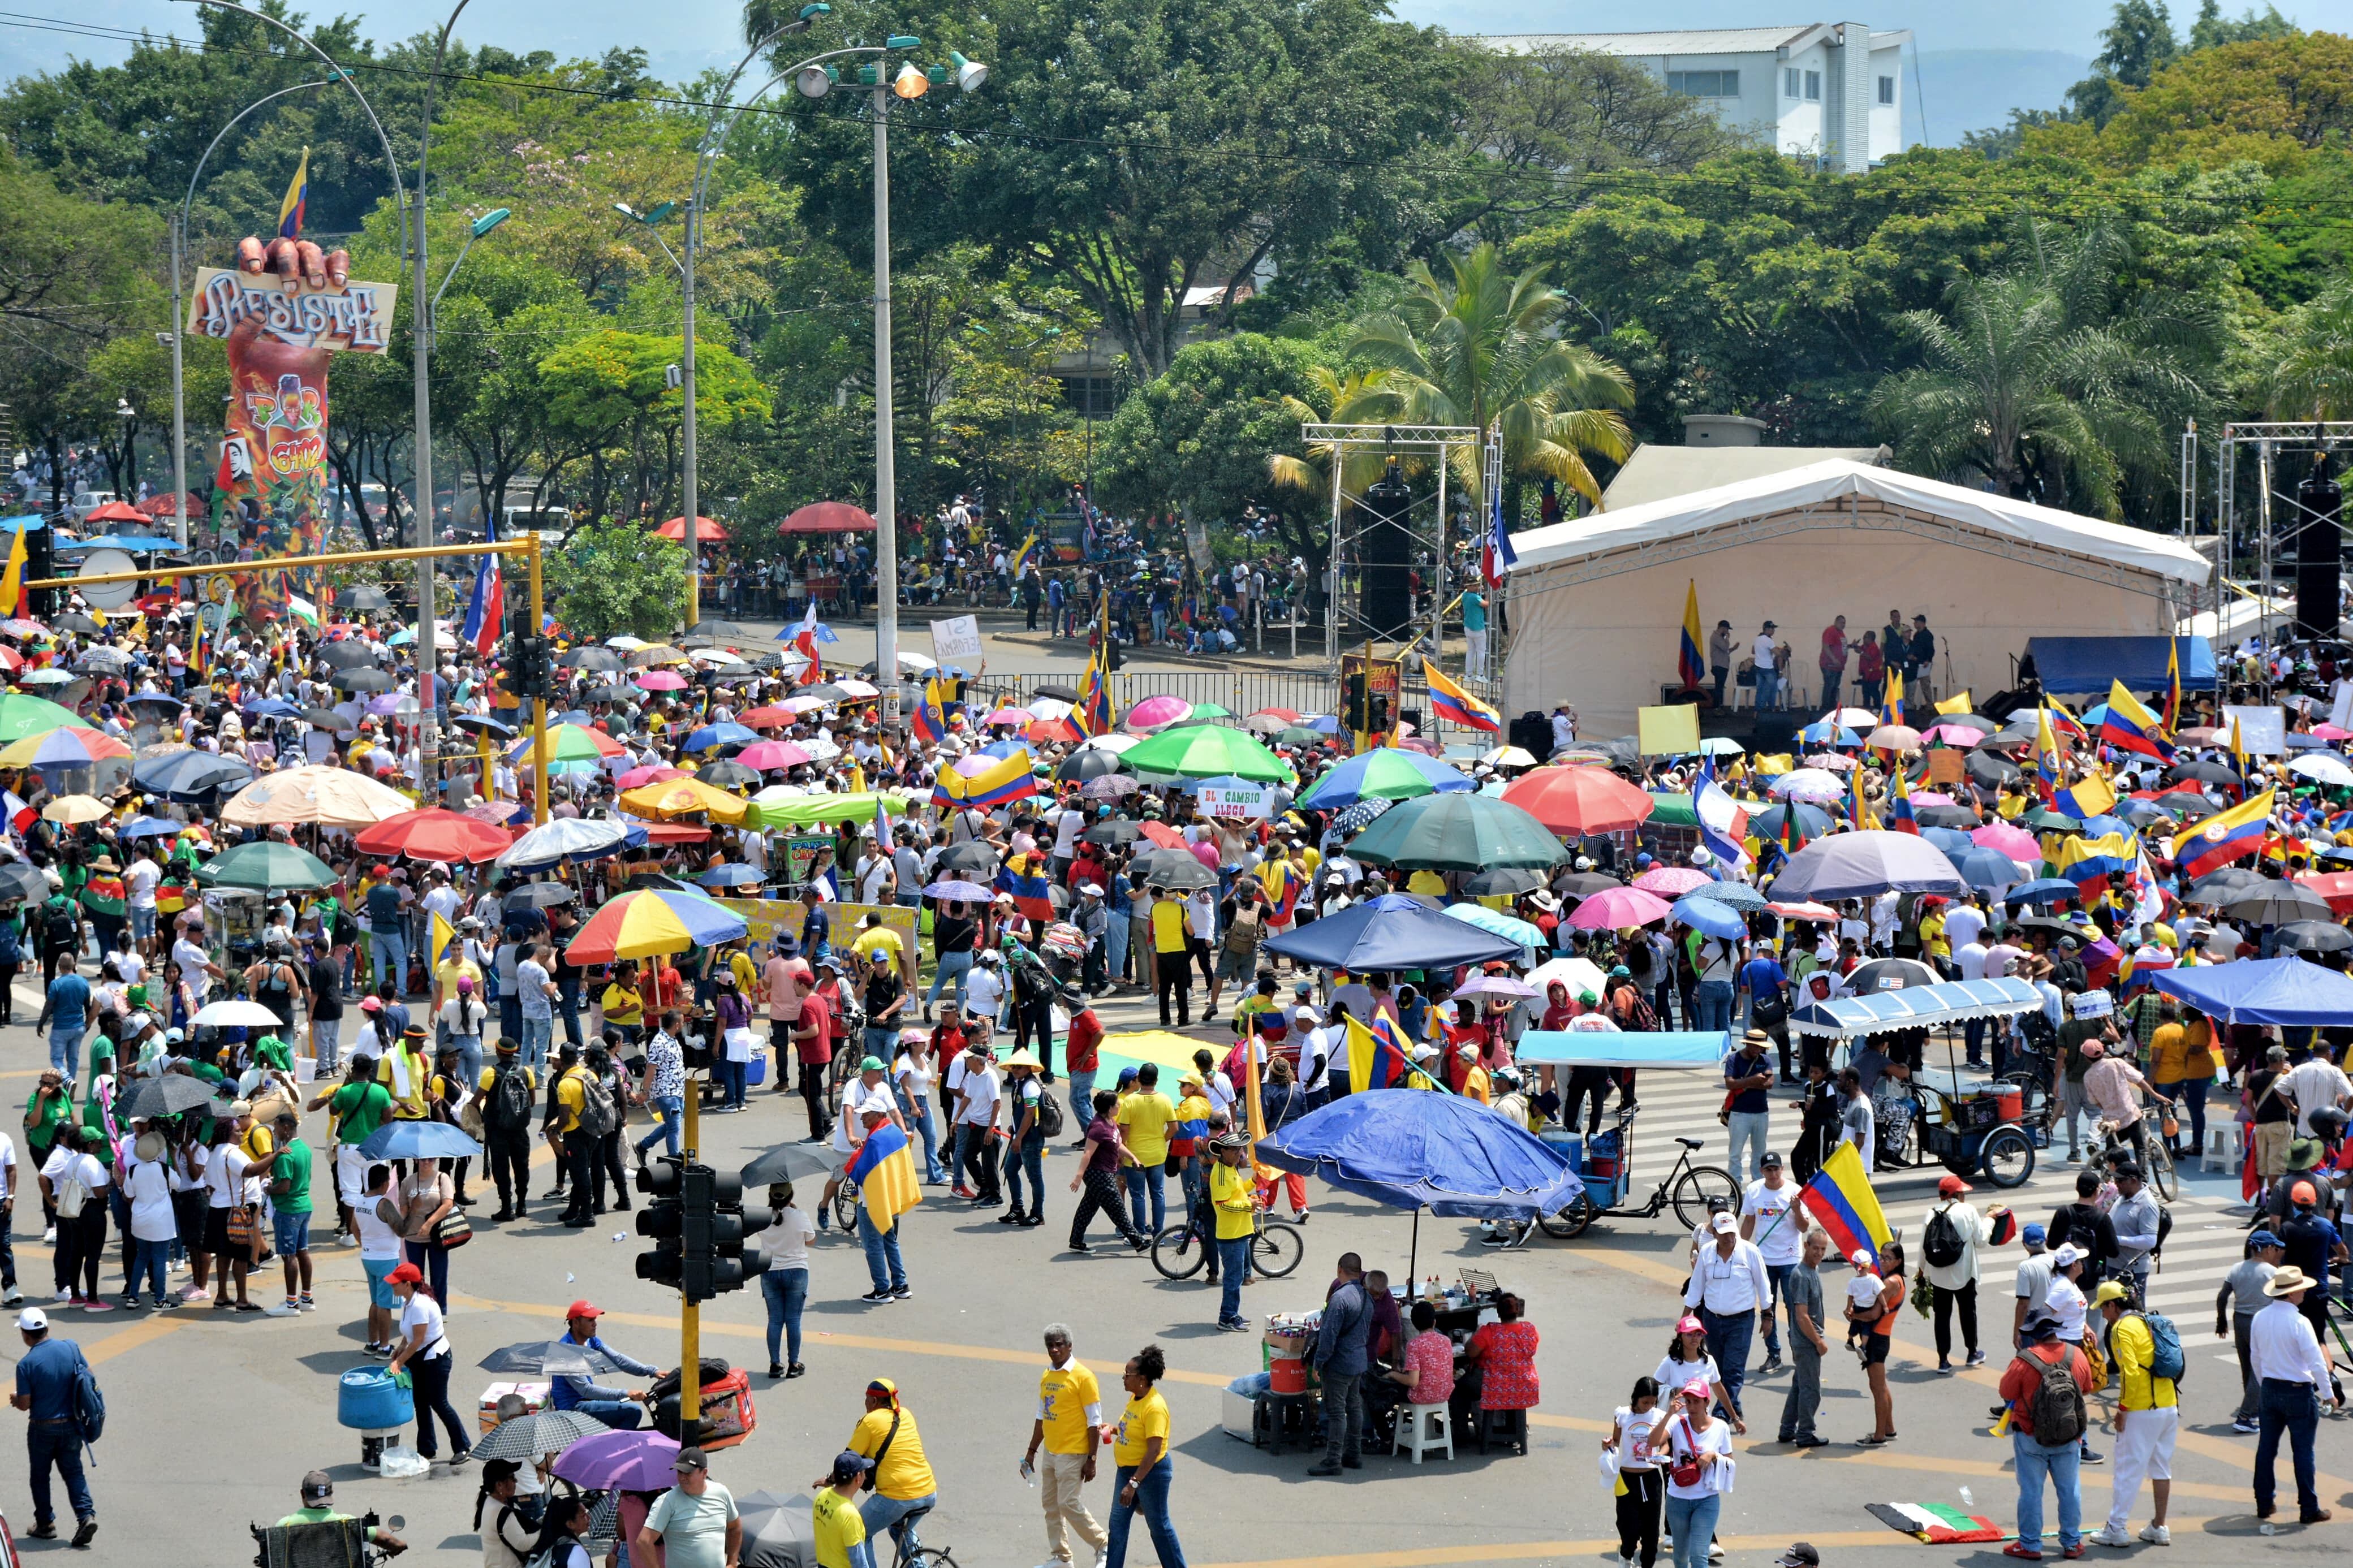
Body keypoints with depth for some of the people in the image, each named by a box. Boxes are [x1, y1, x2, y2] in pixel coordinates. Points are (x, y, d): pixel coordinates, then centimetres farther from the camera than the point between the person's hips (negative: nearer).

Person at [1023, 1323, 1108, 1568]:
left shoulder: (1083, 1377, -12)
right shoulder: (1046, 1377, 9)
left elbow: (1094, 1422, -12)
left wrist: (1091, 1460, -15)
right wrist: (1032, 1452, 18)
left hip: (1073, 1454, -7)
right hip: (1051, 1453, 7)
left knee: (1069, 1504, -8)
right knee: (1050, 1504, 9)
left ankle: (1104, 1544, 9)